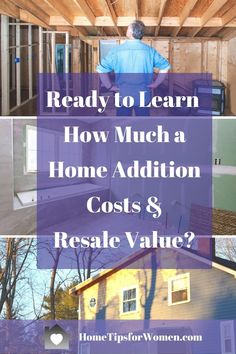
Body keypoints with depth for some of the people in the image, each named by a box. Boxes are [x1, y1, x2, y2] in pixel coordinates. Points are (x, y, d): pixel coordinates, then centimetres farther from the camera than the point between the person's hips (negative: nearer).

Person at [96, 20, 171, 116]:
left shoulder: (117, 50, -8)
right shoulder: (149, 50, -4)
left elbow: (101, 69, -10)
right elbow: (165, 66, 0)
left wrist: (110, 86, -1)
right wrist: (155, 84, 3)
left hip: (123, 96, -1)